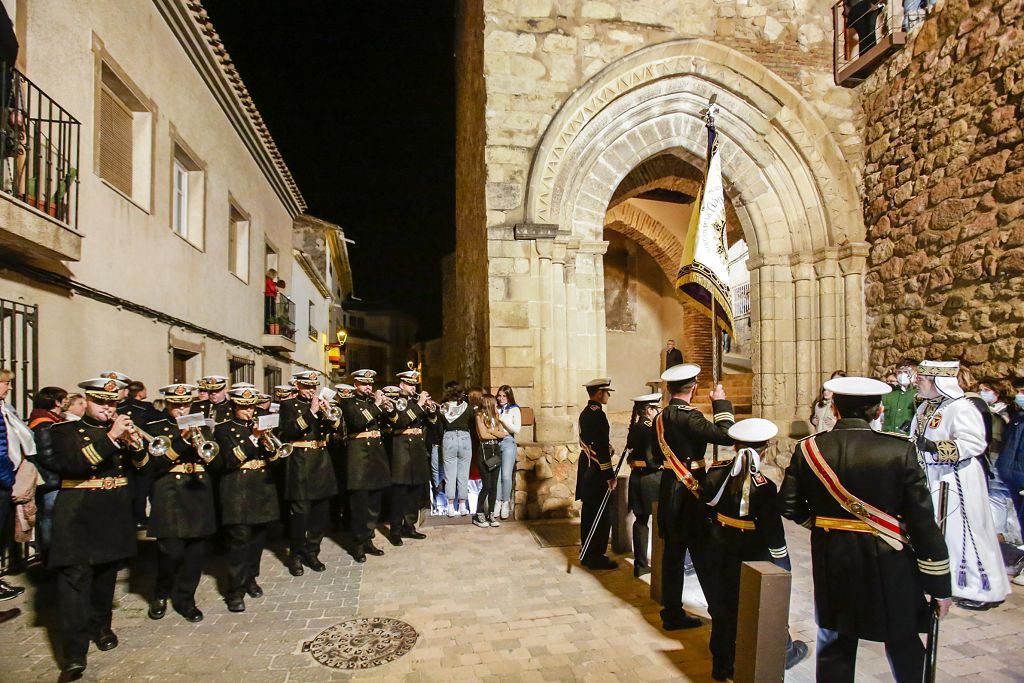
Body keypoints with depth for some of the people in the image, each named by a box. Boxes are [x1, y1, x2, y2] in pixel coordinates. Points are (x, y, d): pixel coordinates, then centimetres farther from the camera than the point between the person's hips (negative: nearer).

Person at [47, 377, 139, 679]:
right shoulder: (64, 431, 0)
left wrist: (131, 440, -17)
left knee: (106, 574, 14)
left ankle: (101, 626, 31)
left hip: (114, 515, 4)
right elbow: (73, 463, -18)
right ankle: (75, 650, -9)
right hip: (77, 515, -4)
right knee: (75, 577, -10)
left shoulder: (122, 429, 12)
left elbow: (142, 463, 3)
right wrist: (110, 437, -28)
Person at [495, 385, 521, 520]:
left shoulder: (514, 410, 6)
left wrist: (502, 419, -7)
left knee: (506, 475, -6)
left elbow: (517, 429, -1)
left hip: (508, 442, -2)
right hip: (494, 443, 2)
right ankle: (498, 502, 9)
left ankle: (506, 503, 7)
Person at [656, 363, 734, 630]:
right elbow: (726, 435, -25)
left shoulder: (660, 417, 7)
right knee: (704, 555, 3)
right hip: (690, 492, -8)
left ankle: (672, 613, 23)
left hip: (669, 491, 8)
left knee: (673, 553, 14)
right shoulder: (688, 416, -19)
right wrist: (720, 403, -14)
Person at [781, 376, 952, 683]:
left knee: (835, 643, 16)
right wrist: (939, 584, 0)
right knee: (903, 643, 20)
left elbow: (790, 507, -3)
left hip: (831, 559, 2)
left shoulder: (808, 449, -7)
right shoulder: (899, 451, -13)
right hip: (887, 562, -1)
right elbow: (923, 520, -10)